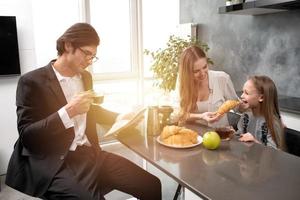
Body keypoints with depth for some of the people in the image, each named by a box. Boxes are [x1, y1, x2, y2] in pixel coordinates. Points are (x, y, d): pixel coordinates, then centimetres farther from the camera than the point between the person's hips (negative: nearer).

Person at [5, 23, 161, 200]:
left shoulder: (85, 76, 13)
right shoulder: (32, 82, -7)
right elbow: (26, 136, -12)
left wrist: (118, 118, 14)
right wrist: (68, 111, -23)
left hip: (89, 153, 6)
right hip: (54, 163, -6)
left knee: (151, 185, -7)